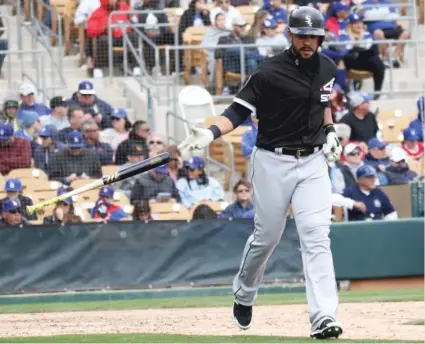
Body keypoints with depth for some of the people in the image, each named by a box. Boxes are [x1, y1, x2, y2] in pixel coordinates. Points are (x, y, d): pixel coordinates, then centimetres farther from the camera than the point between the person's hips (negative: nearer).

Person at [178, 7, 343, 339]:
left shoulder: (327, 68, 4)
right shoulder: (270, 72, -13)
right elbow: (239, 109, -13)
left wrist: (330, 131, 8)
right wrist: (211, 133, -28)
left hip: (313, 162, 3)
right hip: (273, 161, -3)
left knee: (316, 236, -11)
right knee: (266, 236, 6)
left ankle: (323, 318, -19)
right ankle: (244, 296, 36)